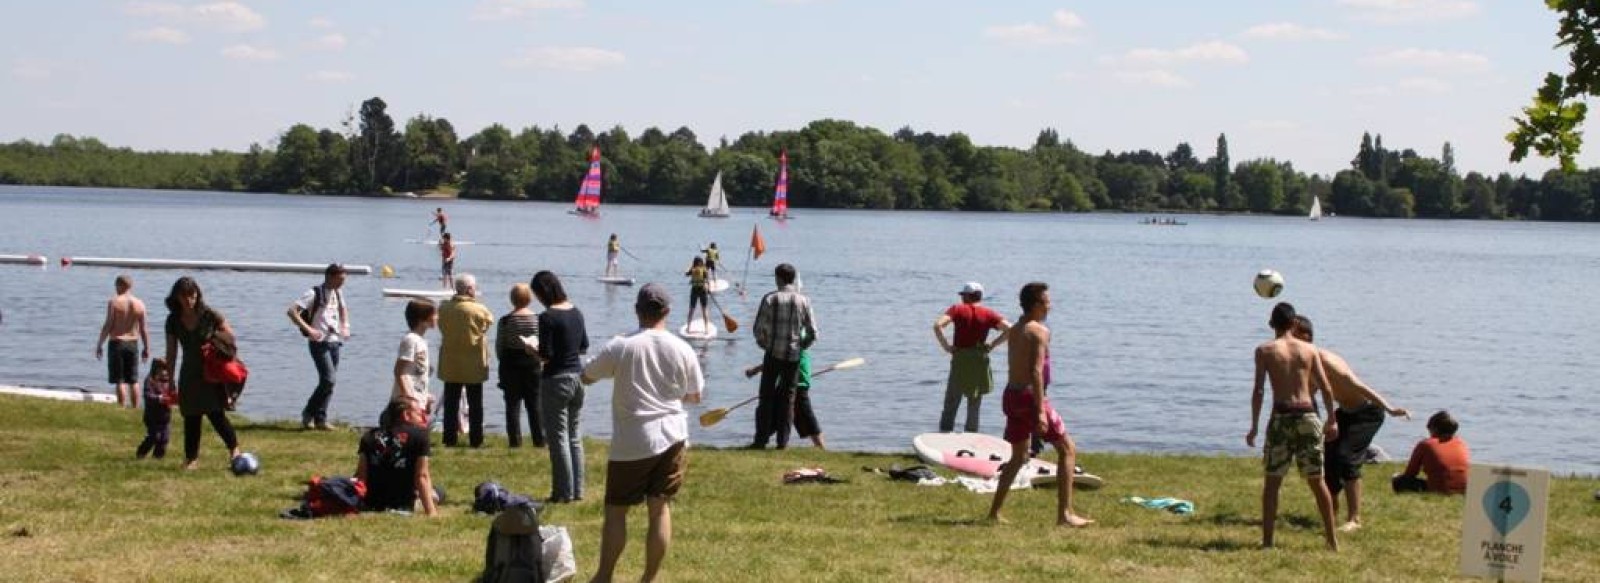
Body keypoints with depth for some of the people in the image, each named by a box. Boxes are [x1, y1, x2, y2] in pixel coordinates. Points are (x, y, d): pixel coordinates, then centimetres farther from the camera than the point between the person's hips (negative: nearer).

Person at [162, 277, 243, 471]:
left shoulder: (209, 315, -9)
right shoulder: (173, 320, 1)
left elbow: (231, 337, 0)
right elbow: (171, 353, 7)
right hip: (189, 374, 4)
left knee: (216, 414, -12)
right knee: (191, 417, 4)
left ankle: (234, 447, 7)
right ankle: (191, 458, 14)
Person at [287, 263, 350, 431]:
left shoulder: (338, 293, 12)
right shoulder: (314, 294, -11)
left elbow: (343, 309, 33)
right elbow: (292, 311, -17)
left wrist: (345, 326, 17)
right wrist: (308, 329, -23)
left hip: (334, 342, 7)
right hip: (320, 343, -7)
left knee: (329, 382, 6)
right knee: (328, 379, -15)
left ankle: (319, 419, 12)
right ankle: (309, 414, -2)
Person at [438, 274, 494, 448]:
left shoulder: (444, 308, -4)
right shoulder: (479, 310, -14)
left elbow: (442, 328, 7)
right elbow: (490, 321, 3)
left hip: (450, 364, 3)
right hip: (473, 364, -3)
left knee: (451, 404, 9)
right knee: (475, 404, 7)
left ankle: (450, 439, 8)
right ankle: (476, 440, 7)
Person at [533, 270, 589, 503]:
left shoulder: (547, 317, -17)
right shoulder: (576, 313, 5)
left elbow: (546, 355, -18)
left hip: (556, 379, -7)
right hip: (578, 376, 7)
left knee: (558, 438, 1)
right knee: (574, 435, 15)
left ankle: (564, 492, 5)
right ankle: (577, 490, 19)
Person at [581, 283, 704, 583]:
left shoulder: (620, 346, -8)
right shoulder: (682, 350, -1)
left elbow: (586, 377, 5)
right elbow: (695, 396, 10)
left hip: (630, 443, -2)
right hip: (671, 438, 2)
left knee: (616, 510, 7)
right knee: (660, 509, 8)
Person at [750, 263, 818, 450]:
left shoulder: (770, 298, -6)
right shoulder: (803, 300, -2)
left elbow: (758, 328, -7)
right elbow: (812, 333, -2)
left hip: (773, 354, -1)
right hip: (793, 355, 1)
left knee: (767, 396, 7)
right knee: (788, 398, 9)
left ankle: (761, 440, 7)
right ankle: (783, 442, 8)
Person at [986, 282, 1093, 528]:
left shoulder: (1014, 330, 14)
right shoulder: (1039, 331, -12)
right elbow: (1036, 371, -20)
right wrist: (1041, 411, -23)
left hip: (1011, 395, 9)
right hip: (1030, 397, -9)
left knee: (1018, 457, 21)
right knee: (1068, 450, -1)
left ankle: (995, 512, 19)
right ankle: (1064, 514, -7)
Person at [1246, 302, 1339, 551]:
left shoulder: (1264, 350, 0)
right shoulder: (1309, 349, 7)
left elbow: (1259, 391, -5)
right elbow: (1326, 388, 5)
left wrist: (1254, 427, -1)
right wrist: (1332, 420, 14)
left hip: (1282, 417, -2)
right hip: (1308, 415, 2)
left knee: (1272, 481, 7)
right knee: (1317, 480, 12)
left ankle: (1267, 540, 3)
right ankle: (1332, 539, 15)